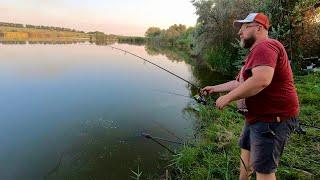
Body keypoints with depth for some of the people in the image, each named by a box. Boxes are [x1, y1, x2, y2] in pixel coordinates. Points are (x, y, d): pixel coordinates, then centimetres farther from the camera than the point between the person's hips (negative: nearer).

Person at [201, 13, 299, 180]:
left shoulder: (265, 47, -17)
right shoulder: (254, 53, 18)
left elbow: (261, 80, -34)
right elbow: (238, 83, 23)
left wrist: (227, 97, -24)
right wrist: (214, 88, 21)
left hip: (273, 119, -11)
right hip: (257, 117, 11)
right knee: (246, 150, 24)